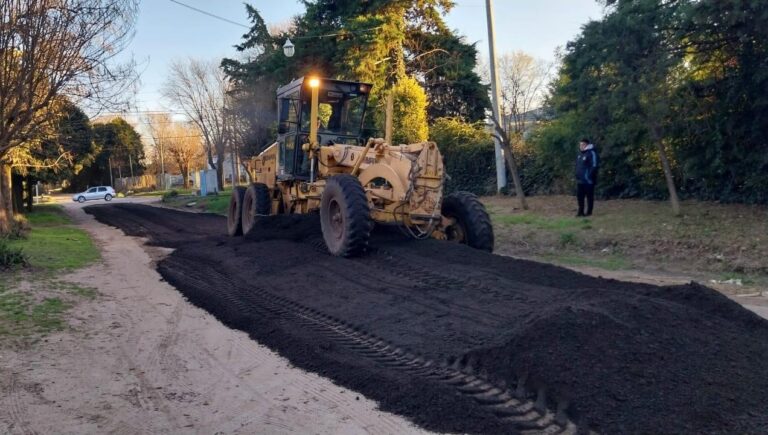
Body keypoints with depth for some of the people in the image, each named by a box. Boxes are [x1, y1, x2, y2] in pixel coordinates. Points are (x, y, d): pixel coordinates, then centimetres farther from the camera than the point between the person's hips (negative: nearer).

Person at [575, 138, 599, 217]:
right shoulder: (581, 153, 16)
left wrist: (589, 176, -21)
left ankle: (589, 212, 8)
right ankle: (581, 212, 17)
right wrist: (577, 175, 15)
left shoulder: (591, 153, -11)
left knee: (589, 196, 1)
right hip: (580, 179, 9)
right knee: (579, 196, 9)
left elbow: (594, 166, -16)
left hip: (588, 180, -9)